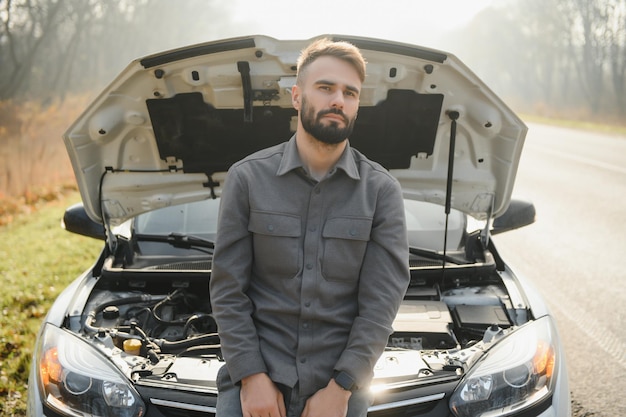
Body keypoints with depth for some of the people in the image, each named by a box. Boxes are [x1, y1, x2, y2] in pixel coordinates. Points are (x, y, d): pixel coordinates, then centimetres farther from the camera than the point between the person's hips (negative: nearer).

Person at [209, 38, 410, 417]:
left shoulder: (382, 191, -1)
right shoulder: (248, 178, -2)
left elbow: (382, 300, -5)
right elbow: (228, 288, -2)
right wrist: (251, 376, -10)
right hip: (253, 381, 0)